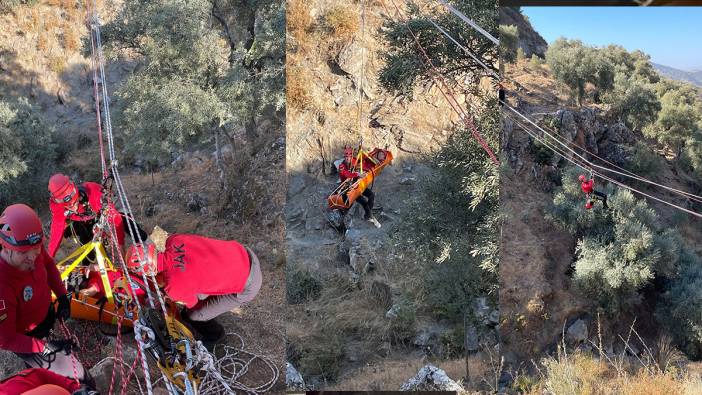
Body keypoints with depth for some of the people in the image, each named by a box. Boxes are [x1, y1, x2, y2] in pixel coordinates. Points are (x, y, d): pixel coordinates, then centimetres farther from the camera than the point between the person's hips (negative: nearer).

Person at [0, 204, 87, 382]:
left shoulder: (34, 249, -23)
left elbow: (48, 265, 4)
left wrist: (62, 296, -5)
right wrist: (45, 348, -32)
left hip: (47, 313, 7)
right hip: (26, 338, -7)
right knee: (76, 377, -6)